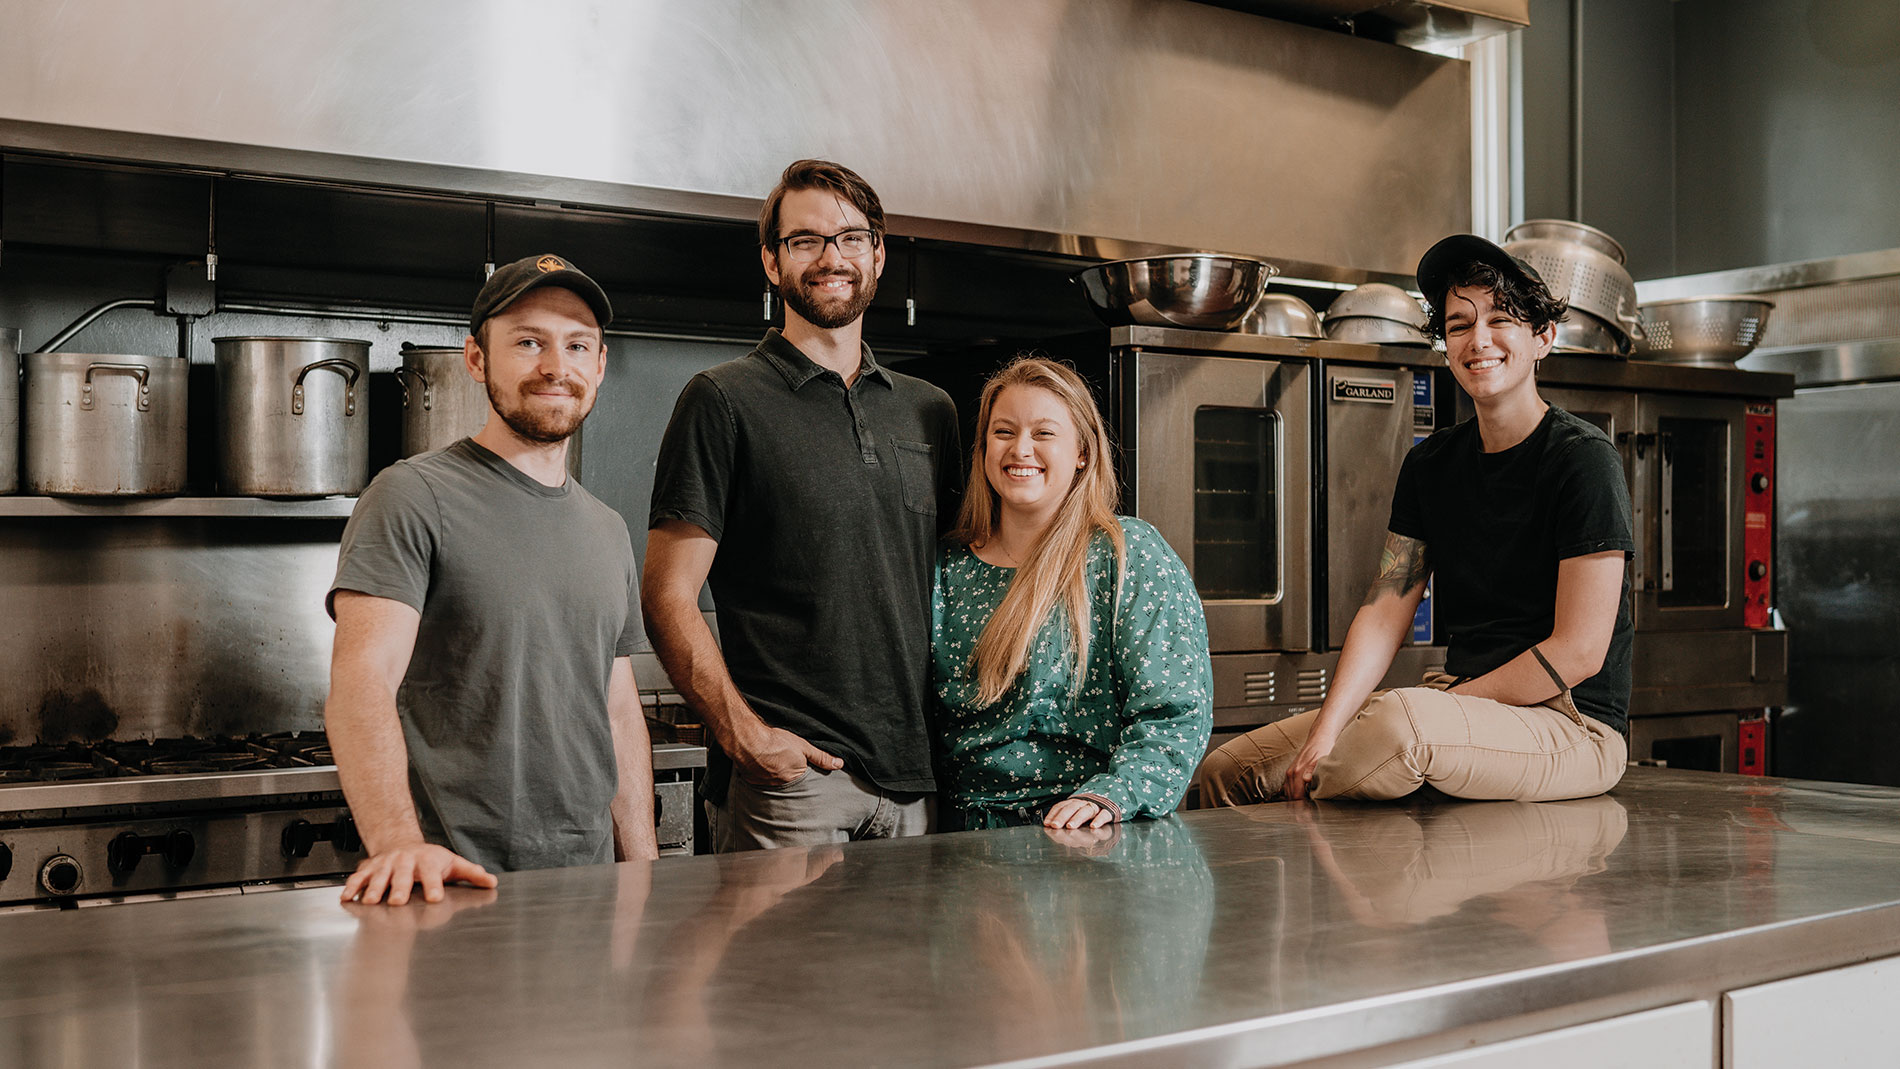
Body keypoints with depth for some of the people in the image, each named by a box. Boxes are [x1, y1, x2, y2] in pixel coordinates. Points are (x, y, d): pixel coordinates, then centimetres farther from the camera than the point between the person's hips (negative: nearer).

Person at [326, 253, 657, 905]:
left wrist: (642, 872, 10)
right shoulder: (415, 497, -8)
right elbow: (362, 680, -19)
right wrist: (398, 842, -34)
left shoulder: (608, 532, 15)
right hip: (457, 882, -6)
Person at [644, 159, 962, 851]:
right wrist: (741, 734, -16)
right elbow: (669, 597, -6)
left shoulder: (930, 410, 15)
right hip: (787, 770, -5)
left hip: (914, 772, 5)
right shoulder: (724, 401, -1)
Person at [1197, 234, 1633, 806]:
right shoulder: (1431, 463, 11)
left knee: (1402, 720, -37)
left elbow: (1579, 653, -14)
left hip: (1573, 724, -6)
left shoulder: (1584, 459, -10)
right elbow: (1384, 612, 4)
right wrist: (1325, 732, -11)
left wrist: (1447, 702, -13)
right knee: (1227, 769, -8)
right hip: (1462, 702, 6)